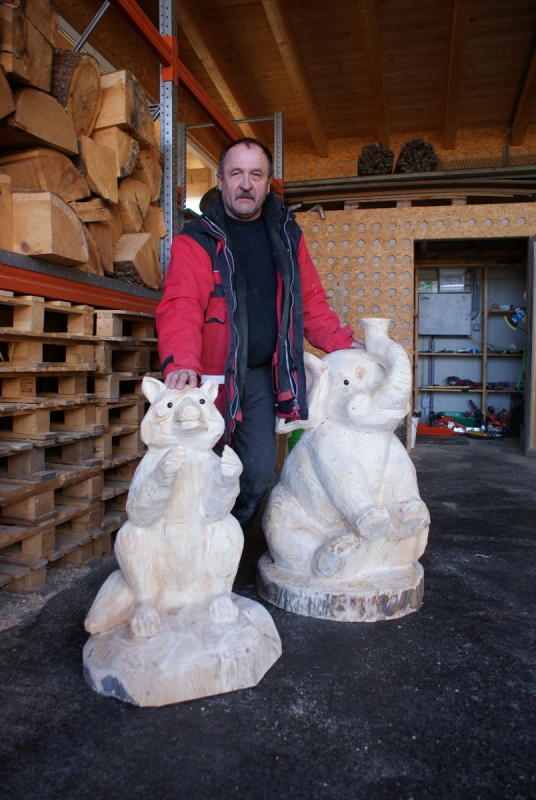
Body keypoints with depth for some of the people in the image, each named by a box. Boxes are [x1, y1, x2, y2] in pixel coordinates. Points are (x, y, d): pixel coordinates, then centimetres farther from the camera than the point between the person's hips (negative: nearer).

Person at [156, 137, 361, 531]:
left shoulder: (287, 235, 9)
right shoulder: (196, 239, -6)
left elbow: (311, 302, 11)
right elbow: (181, 307, -21)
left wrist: (345, 343, -3)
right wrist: (180, 364, -39)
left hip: (261, 375, 4)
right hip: (211, 376, -4)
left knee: (259, 474, 6)